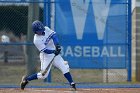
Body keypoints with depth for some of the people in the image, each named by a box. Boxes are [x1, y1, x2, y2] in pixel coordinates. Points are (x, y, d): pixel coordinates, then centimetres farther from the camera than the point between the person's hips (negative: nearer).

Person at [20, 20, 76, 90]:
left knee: (65, 68, -3)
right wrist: (54, 51, -36)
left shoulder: (46, 29, -5)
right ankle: (26, 79, 10)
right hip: (46, 56, -6)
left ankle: (72, 84, 1)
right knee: (43, 75, -7)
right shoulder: (36, 40, -21)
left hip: (55, 53, 6)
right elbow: (45, 50, -23)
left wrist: (57, 44, -25)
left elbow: (53, 35, -9)